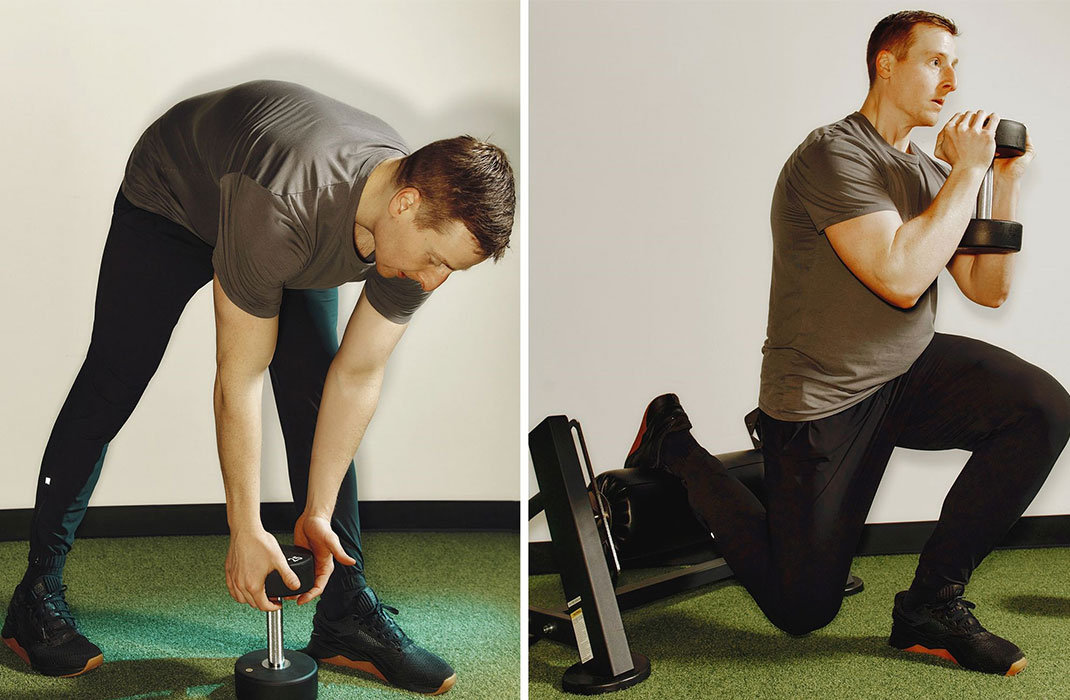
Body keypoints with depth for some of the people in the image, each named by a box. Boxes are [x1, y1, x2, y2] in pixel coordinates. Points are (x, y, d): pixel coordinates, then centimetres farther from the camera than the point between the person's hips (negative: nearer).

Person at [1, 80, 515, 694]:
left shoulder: (427, 227, -28)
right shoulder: (279, 208, -46)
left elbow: (357, 375, -18)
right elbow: (238, 381, -36)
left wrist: (317, 515, -16)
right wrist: (247, 531, -29)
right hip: (174, 198, -4)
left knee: (313, 395, -6)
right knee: (110, 389, -4)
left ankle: (347, 615, -1)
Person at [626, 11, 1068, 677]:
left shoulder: (932, 172, 9)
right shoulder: (836, 154, -16)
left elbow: (989, 289, 7)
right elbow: (901, 278, -27)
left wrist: (1008, 182, -3)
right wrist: (968, 173, -18)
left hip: (911, 370, 7)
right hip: (824, 399, -7)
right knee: (801, 610, 2)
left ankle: (932, 601, -8)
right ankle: (675, 446, 21)